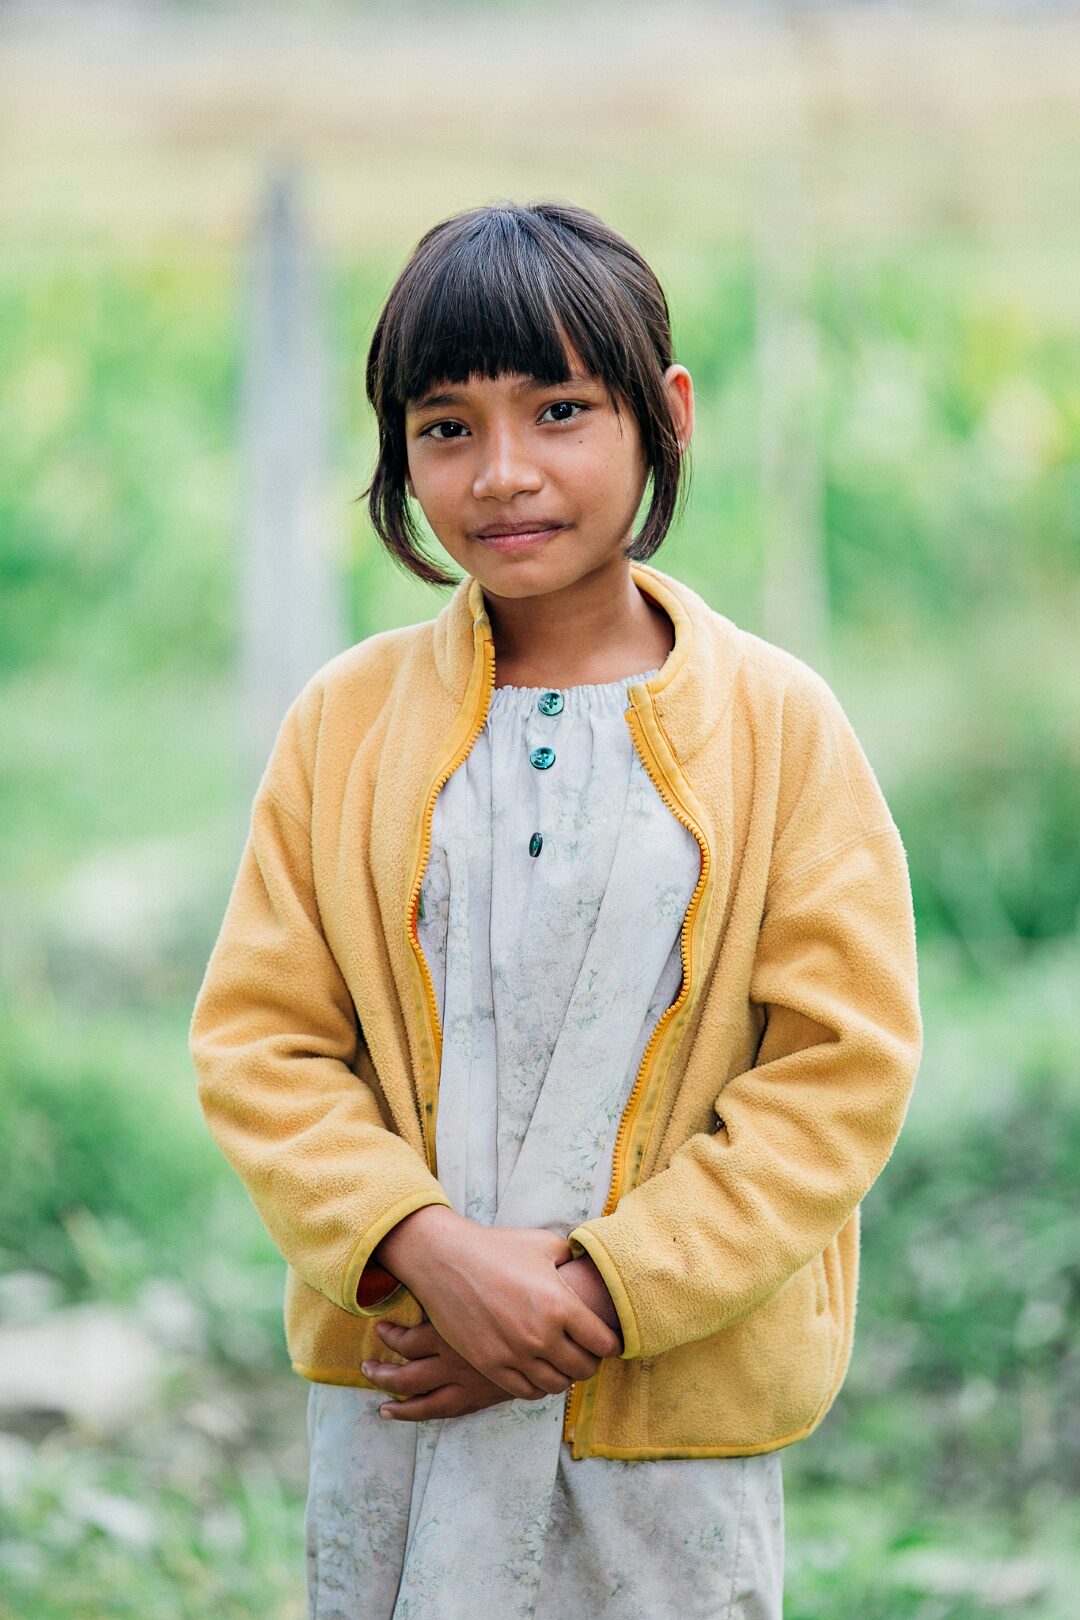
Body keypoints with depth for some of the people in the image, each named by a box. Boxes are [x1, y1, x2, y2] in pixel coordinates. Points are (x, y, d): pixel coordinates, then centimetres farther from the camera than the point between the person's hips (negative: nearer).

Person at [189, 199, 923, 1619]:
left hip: (681, 1403, -1)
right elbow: (258, 1036, 0)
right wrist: (427, 1248, -16)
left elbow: (844, 1066, -6)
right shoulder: (348, 717, 2)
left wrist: (606, 1290, -14)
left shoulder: (776, 722, -3)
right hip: (395, 1377, 1)